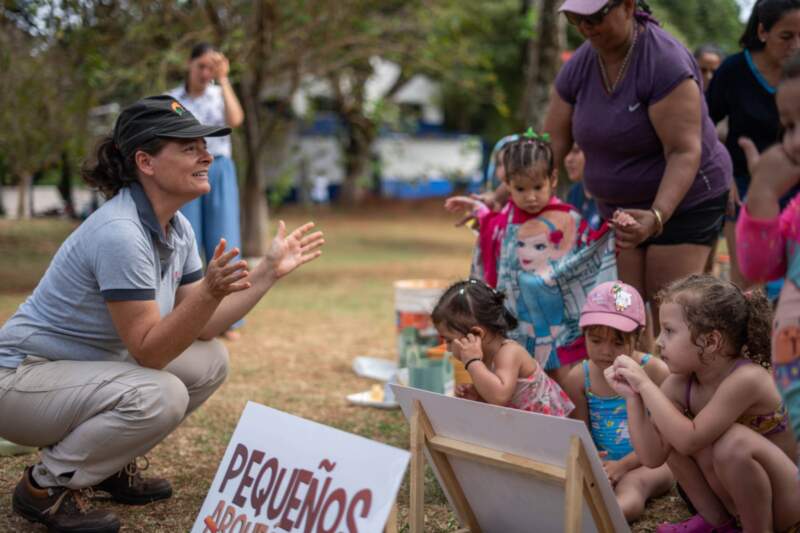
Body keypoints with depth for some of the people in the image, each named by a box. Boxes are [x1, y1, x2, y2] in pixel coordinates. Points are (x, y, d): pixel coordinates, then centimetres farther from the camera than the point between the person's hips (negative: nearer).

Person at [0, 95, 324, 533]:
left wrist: (269, 270, -2)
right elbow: (149, 351, -26)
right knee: (160, 395, -30)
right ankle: (46, 485, -8)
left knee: (210, 361, 2)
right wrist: (211, 292, -39)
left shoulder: (177, 229, 1)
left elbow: (201, 329, 2)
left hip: (91, 365, 9)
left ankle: (111, 464, 15)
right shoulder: (119, 233, -27)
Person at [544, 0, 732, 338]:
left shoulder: (665, 62, -22)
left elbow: (685, 152, -27)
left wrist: (657, 216, -40)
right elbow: (551, 144, 2)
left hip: (684, 201, -6)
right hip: (618, 207, 6)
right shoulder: (579, 67, -2)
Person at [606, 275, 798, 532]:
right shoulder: (680, 385, -8)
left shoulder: (746, 379, -29)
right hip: (737, 491, 7)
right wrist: (632, 395, -20)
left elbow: (690, 440, -35)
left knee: (733, 440, -32)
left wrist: (645, 385, -29)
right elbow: (653, 457, -12)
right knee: (674, 436, -10)